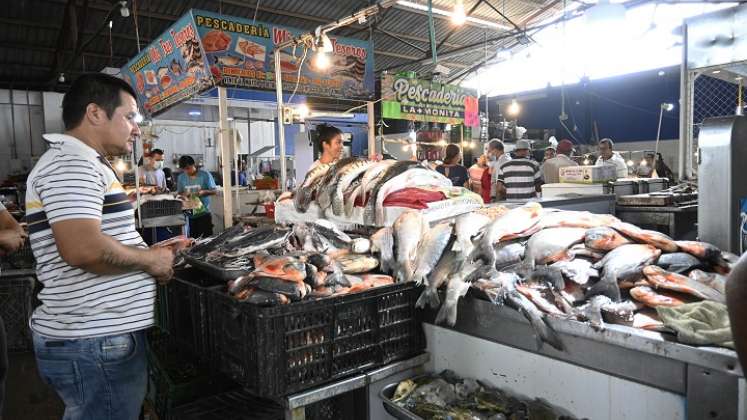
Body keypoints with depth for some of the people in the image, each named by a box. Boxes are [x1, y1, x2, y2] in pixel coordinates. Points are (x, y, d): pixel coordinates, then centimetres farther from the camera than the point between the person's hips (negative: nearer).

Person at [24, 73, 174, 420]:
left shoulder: (80, 164, 17)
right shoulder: (72, 163, -17)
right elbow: (83, 249, -30)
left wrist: (150, 256, 9)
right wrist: (151, 259, -15)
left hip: (98, 336, 11)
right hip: (96, 344, -11)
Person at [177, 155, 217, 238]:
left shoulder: (205, 175, -4)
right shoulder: (181, 177, 6)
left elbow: (214, 191, -2)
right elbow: (179, 193, 12)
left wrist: (203, 192, -21)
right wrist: (184, 194, -10)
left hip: (204, 213, -3)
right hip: (189, 215, 3)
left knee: (206, 238, -1)